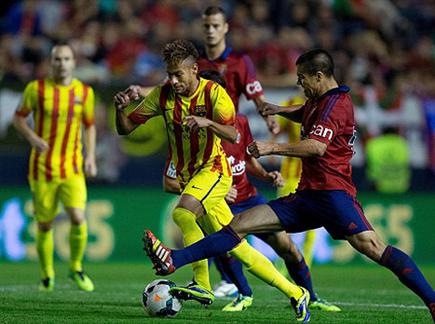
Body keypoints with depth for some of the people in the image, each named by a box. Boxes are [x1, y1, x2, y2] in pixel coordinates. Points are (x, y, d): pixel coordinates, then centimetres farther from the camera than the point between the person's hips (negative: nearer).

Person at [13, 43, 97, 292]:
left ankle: (76, 269, 7)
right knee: (45, 225, 4)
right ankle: (47, 276, 24)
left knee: (78, 218, -16)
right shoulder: (37, 88, -3)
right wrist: (32, 137, -13)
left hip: (73, 169, 1)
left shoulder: (84, 92, 4)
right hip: (42, 168, -1)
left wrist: (91, 156, 4)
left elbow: (90, 125, 16)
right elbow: (19, 117, 6)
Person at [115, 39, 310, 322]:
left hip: (214, 169, -6)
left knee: (182, 213, -33)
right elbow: (125, 128, 3)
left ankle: (202, 285, -28)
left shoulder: (213, 93, -11)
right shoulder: (163, 95, 1)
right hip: (188, 176, 6)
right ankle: (294, 292, 10)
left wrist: (207, 122, -39)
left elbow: (233, 135, -22)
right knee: (237, 248, 3)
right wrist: (121, 108, -18)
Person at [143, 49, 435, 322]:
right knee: (240, 225, 1)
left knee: (370, 245, -26)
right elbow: (305, 115, 47)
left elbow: (317, 146, -25)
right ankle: (173, 261, -4)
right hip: (307, 195, 9)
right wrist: (280, 110, 28)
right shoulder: (318, 101, 21)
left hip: (333, 193, -9)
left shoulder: (336, 102, -9)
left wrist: (273, 148, -27)